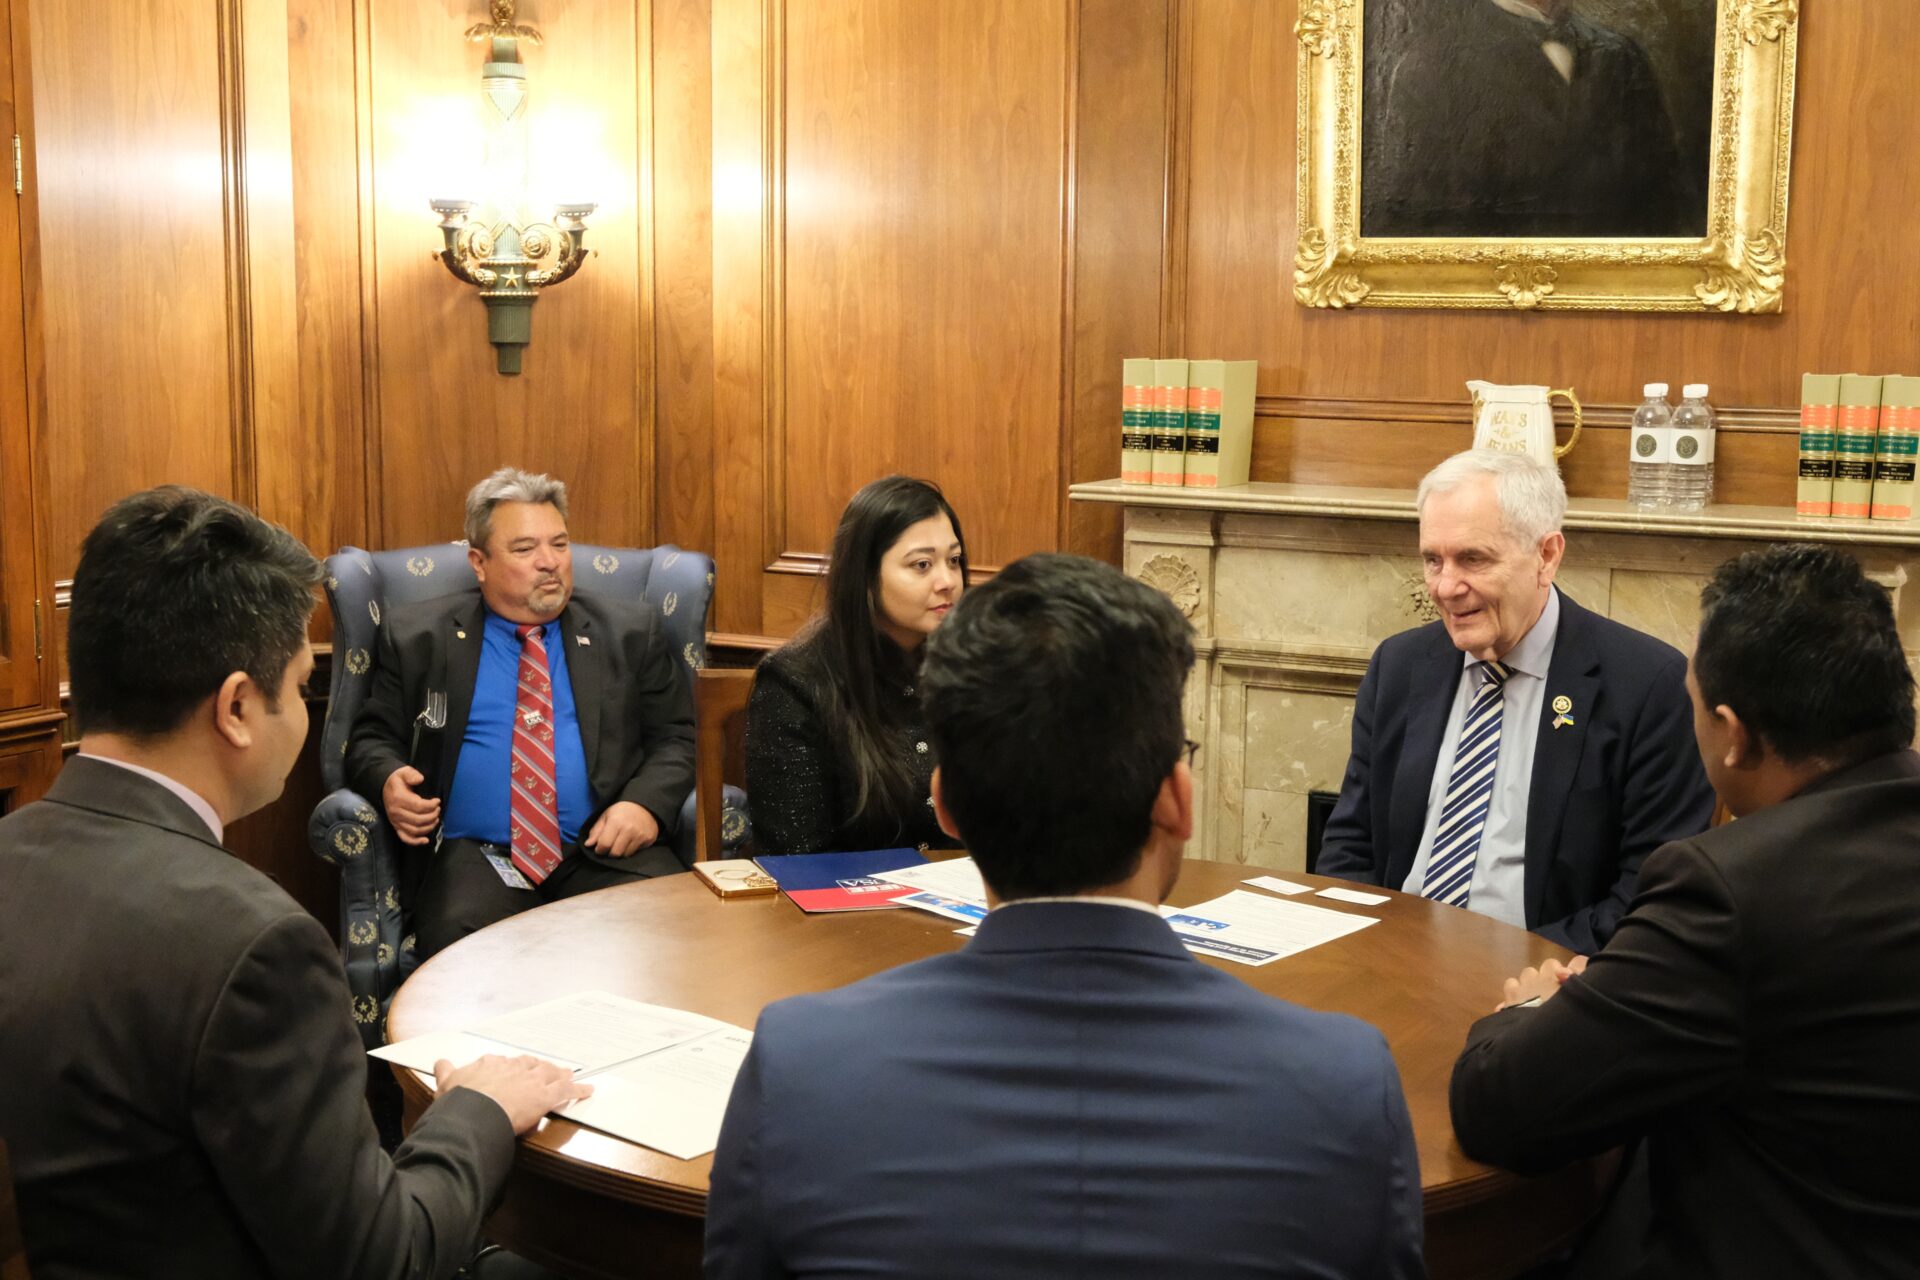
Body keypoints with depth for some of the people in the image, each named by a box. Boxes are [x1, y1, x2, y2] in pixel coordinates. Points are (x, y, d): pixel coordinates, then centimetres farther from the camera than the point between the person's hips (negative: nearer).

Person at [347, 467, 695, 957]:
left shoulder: (629, 633, 15)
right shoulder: (418, 637, 13)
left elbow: (675, 737, 13)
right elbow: (372, 737, 15)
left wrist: (646, 803, -8)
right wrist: (389, 780, -9)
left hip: (604, 849, 1)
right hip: (473, 856, -1)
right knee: (457, 937, -34)